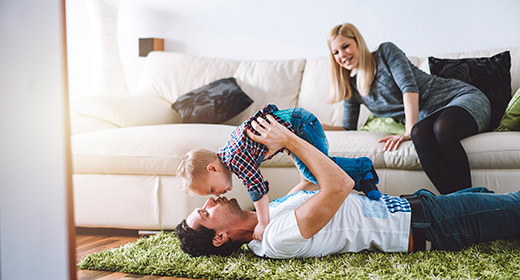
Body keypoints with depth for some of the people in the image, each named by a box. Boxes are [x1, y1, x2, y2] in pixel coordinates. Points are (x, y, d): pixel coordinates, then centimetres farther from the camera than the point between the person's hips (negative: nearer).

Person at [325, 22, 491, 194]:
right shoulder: (351, 88, 15)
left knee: (442, 127, -40)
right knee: (420, 133, -35)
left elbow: (409, 87, -12)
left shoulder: (386, 51, 0)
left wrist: (410, 131, -20)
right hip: (427, 118, 4)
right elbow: (349, 129, 21)